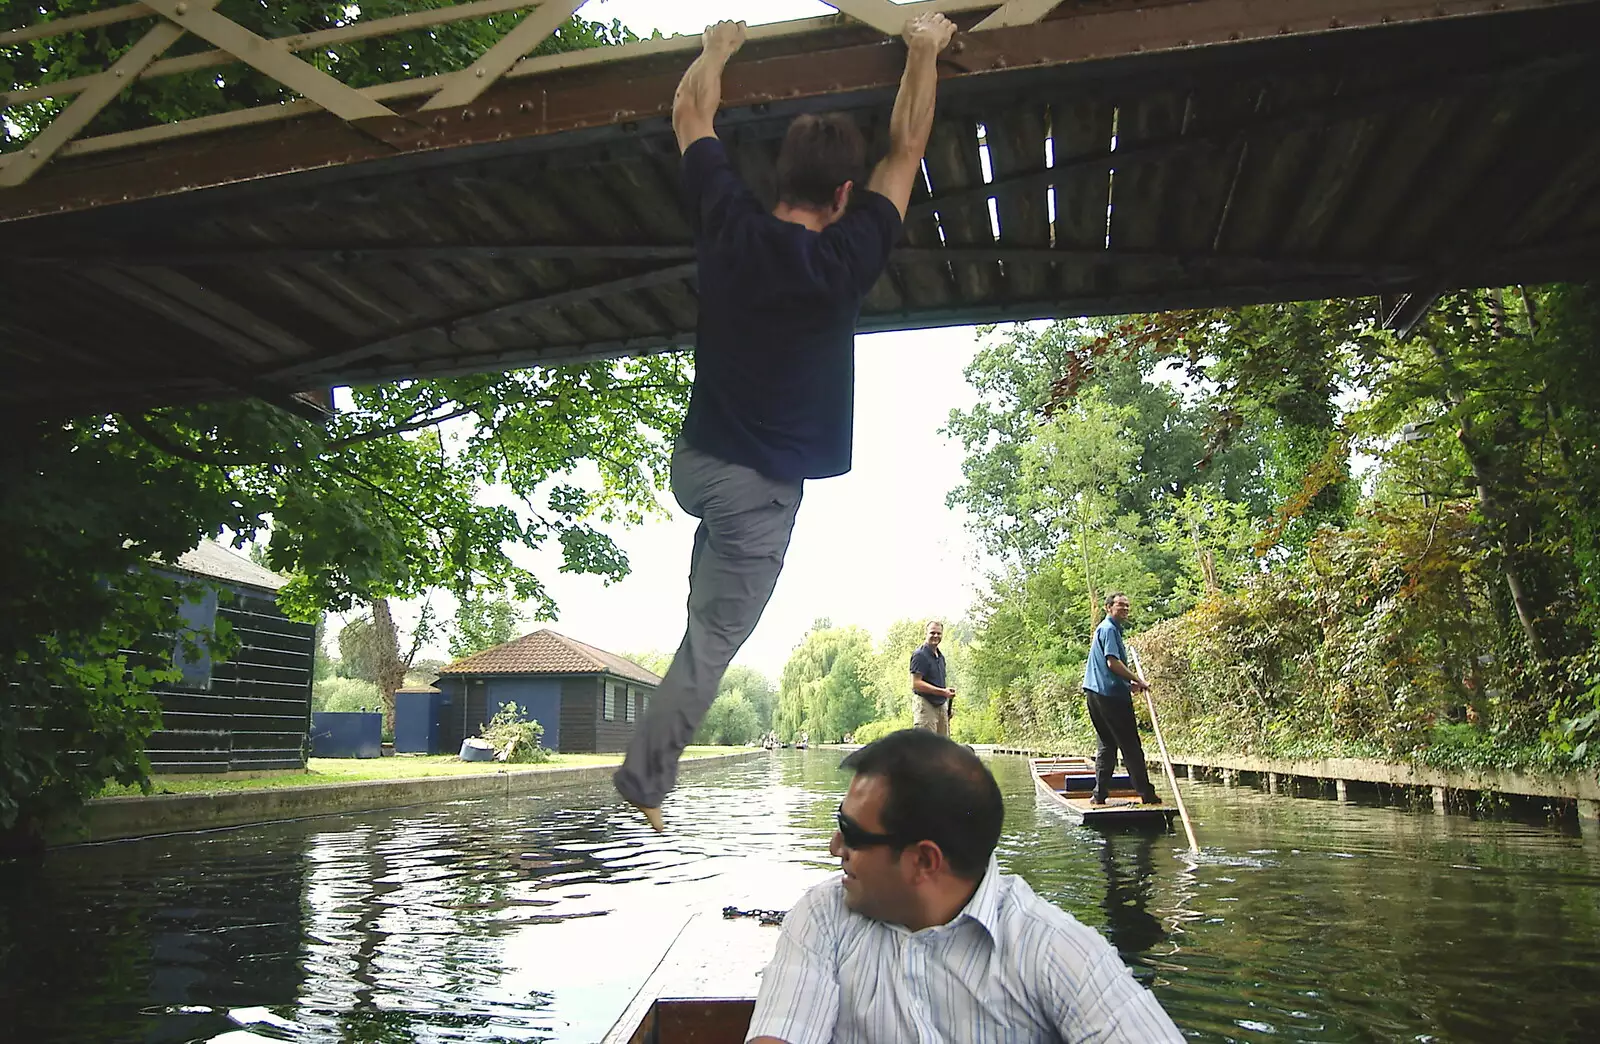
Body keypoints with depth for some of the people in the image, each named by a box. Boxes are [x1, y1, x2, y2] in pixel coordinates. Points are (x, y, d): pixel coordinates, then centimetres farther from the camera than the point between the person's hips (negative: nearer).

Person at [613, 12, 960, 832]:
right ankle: (645, 780, 12)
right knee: (711, 643, 5)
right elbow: (907, 147, 1)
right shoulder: (846, 258, -14)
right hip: (763, 485, -5)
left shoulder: (728, 227, -6)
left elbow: (689, 114, 11)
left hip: (692, 464, 5)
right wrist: (924, 51, 15)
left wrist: (717, 47, 29)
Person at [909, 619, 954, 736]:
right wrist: (942, 692, -20)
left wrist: (948, 706, 18)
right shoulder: (920, 654, -11)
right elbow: (916, 684, -18)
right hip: (925, 704, -9)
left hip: (941, 704, 9)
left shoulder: (940, 656, 17)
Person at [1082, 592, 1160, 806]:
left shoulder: (1107, 628, 23)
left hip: (1095, 693, 10)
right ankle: (1147, 794, 0)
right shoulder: (1109, 629, -9)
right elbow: (1113, 662, -19)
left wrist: (1128, 684, 16)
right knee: (1131, 746, -4)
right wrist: (1138, 681, -12)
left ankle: (1099, 794, 9)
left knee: (1107, 744, 11)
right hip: (1111, 694, -10)